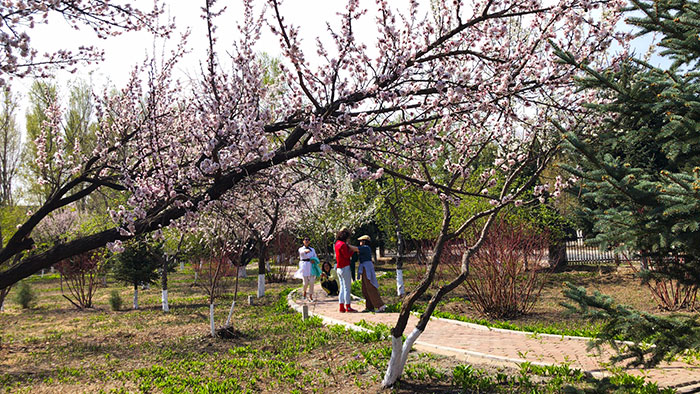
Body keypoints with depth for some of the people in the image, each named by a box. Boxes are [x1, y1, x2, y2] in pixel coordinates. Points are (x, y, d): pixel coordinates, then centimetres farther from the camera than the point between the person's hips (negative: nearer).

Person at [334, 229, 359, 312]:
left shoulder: (337, 244, 14)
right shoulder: (342, 244, -15)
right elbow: (347, 255, -17)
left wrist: (349, 247, 6)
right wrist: (353, 250, -5)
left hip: (339, 268, 9)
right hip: (345, 268, -9)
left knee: (342, 288, 11)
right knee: (347, 288, -4)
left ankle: (342, 307, 10)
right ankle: (348, 307, -2)